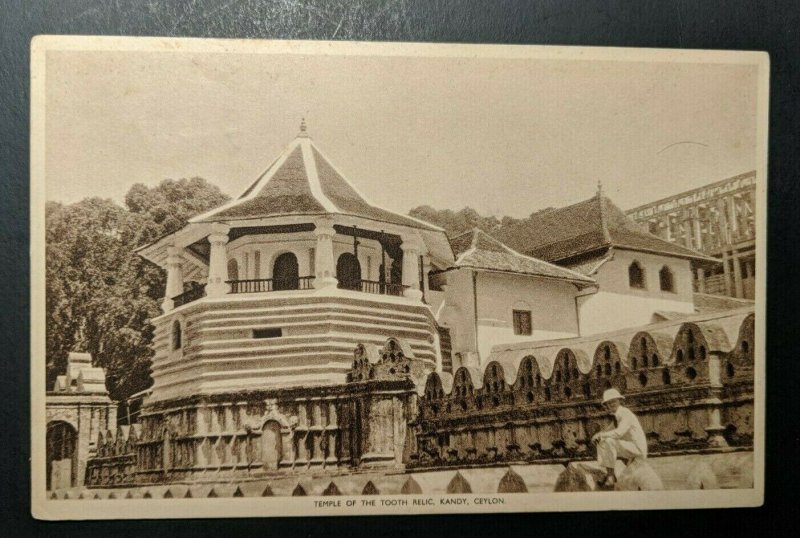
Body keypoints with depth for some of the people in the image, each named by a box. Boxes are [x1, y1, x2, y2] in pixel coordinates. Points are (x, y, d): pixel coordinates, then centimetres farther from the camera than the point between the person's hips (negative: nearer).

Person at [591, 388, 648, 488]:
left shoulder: (626, 414, -18)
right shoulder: (618, 414, 10)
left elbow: (618, 433, -31)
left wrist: (600, 434, -20)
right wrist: (600, 435, -4)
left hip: (638, 449, -10)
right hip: (629, 447, 10)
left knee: (608, 442, -27)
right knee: (601, 442, 6)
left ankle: (611, 476, -19)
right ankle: (608, 473, 1)